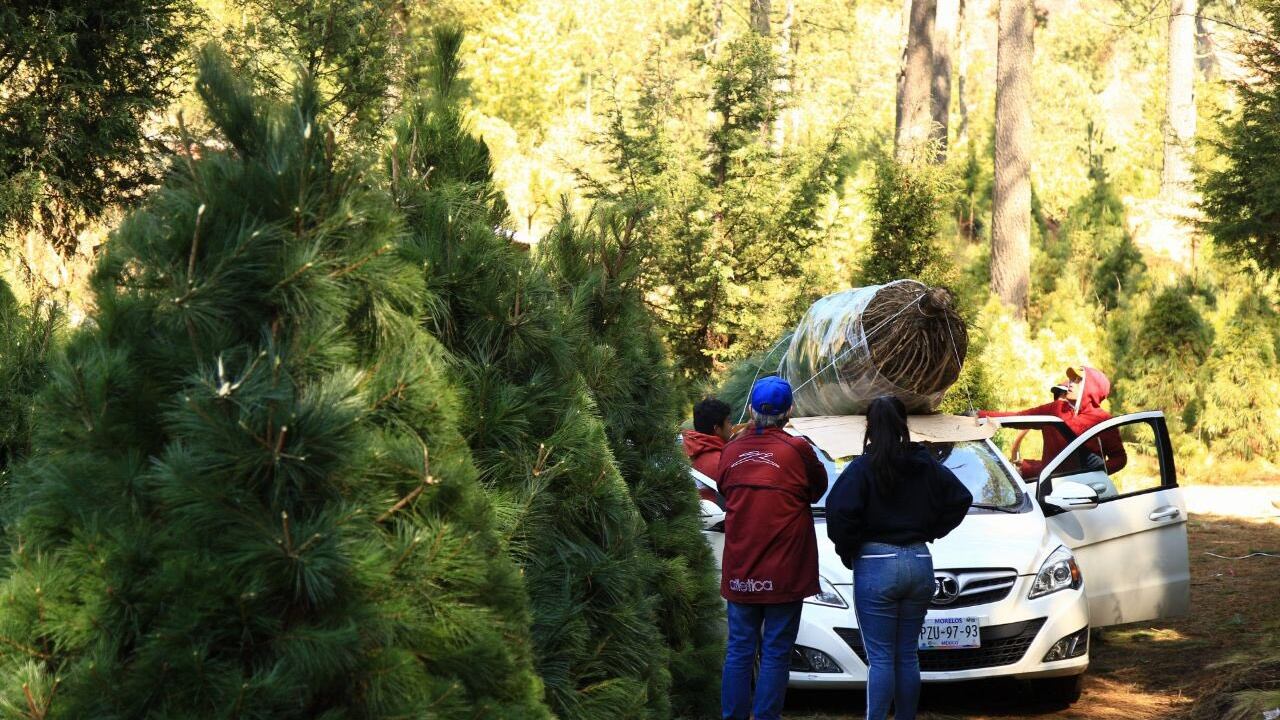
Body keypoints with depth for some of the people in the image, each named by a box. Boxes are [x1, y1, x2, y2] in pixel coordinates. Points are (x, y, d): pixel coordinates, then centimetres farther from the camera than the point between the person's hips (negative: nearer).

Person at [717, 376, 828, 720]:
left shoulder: (732, 450, 2)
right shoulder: (797, 449, -11)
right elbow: (817, 489, 4)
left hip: (739, 574, 4)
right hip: (784, 573, -4)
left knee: (739, 650, 11)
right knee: (775, 653, 3)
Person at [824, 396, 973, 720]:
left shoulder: (862, 468, -9)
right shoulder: (927, 465, 6)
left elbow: (840, 512, -18)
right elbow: (961, 499, 12)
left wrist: (848, 551, -3)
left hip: (876, 564, -4)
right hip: (919, 563, 4)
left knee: (880, 658, -2)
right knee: (907, 656, 12)